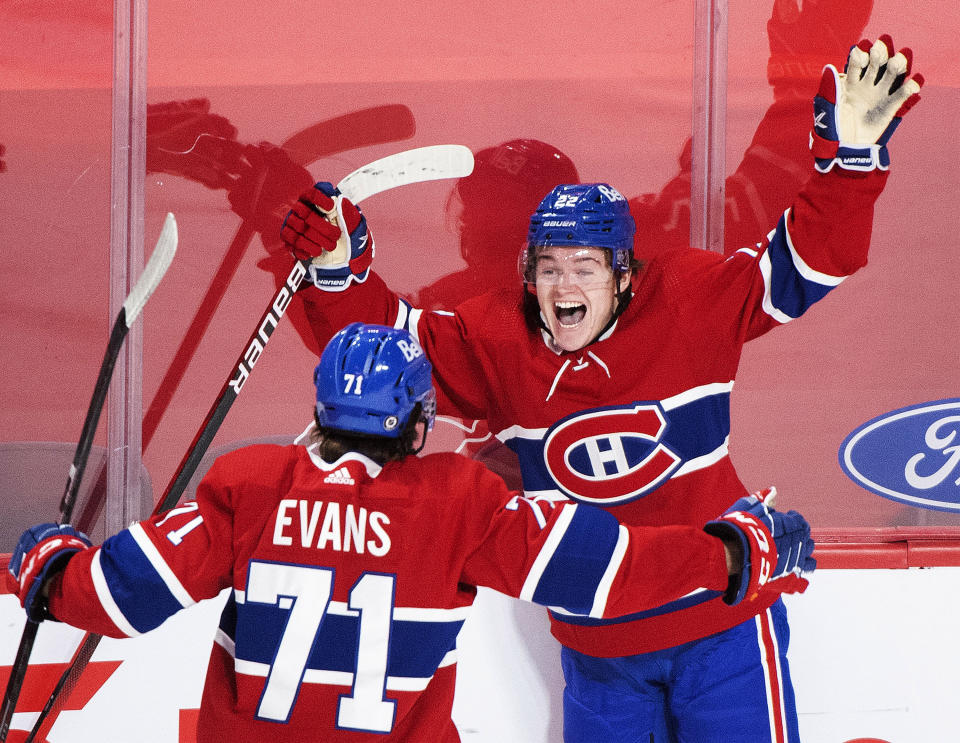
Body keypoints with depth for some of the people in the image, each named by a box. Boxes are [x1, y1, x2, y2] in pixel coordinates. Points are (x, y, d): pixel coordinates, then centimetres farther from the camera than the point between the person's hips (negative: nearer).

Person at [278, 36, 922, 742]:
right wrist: (339, 273, -19)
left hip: (722, 623, -2)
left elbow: (806, 261, -12)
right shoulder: (497, 341, -4)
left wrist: (851, 153, -24)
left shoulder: (689, 301, -10)